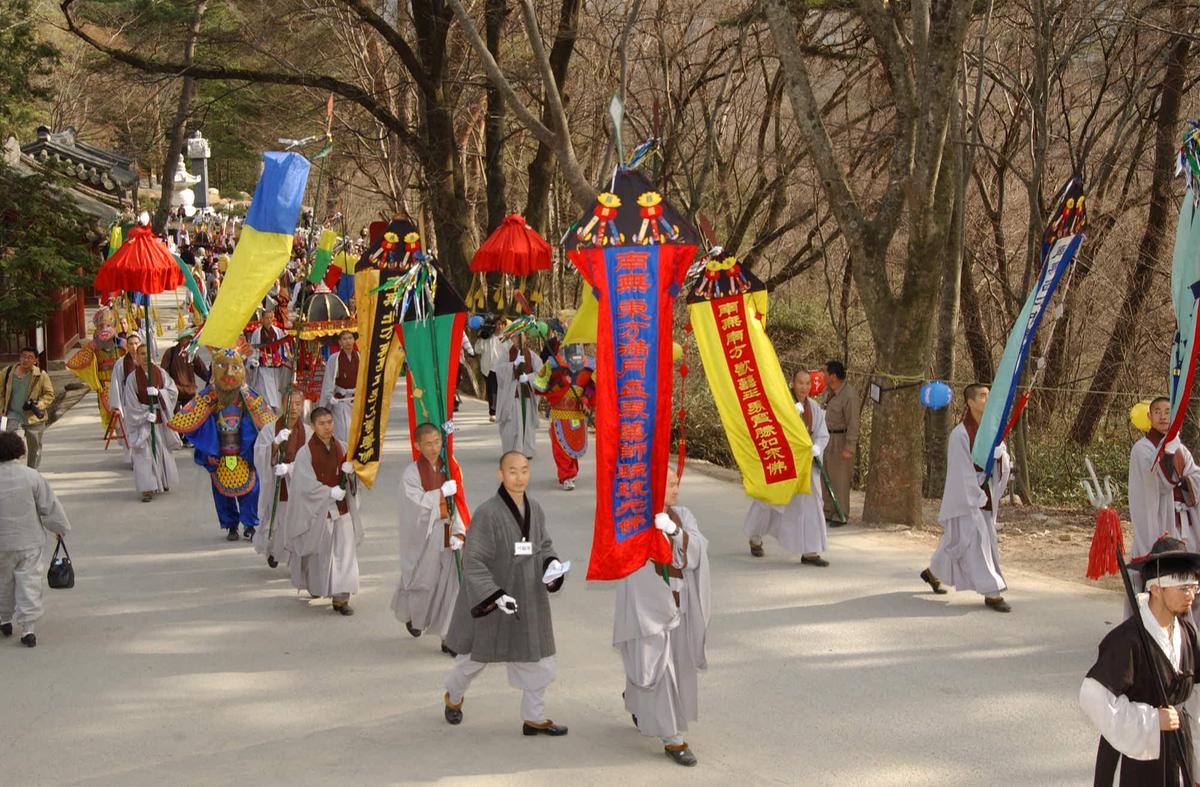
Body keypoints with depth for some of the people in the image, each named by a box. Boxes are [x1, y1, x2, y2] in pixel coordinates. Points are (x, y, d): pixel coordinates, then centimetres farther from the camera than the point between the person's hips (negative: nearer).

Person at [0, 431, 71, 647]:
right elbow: (50, 506, -4)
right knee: (30, 583, 4)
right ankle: (27, 627, -1)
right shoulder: (31, 476, -10)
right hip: (30, 541, -1)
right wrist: (61, 528, 11)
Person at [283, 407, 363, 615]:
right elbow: (308, 485, -15)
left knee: (345, 552, -5)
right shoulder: (305, 452, -10)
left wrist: (348, 471, -9)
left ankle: (341, 597, -4)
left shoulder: (340, 447, 5)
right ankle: (316, 591, 32)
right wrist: (331, 492, -18)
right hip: (318, 510, -4)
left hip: (341, 509, 4)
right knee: (319, 555, 9)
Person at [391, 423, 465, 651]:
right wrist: (443, 492, -17)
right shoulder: (411, 473, -8)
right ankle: (412, 615, 41)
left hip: (447, 533, 3)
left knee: (452, 581, -2)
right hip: (423, 534, -3)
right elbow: (418, 503, -19)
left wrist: (459, 532, -10)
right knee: (423, 581, 10)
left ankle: (449, 636, 3)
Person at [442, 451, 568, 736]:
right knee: (476, 655, 15)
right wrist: (495, 595, -27)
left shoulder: (535, 509, -1)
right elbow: (473, 560, -21)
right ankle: (453, 697, 45)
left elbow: (545, 545, 14)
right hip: (488, 600, -5)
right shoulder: (487, 513, -21)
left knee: (538, 657, 9)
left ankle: (534, 718, 26)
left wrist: (552, 565, -8)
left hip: (529, 599, 5)